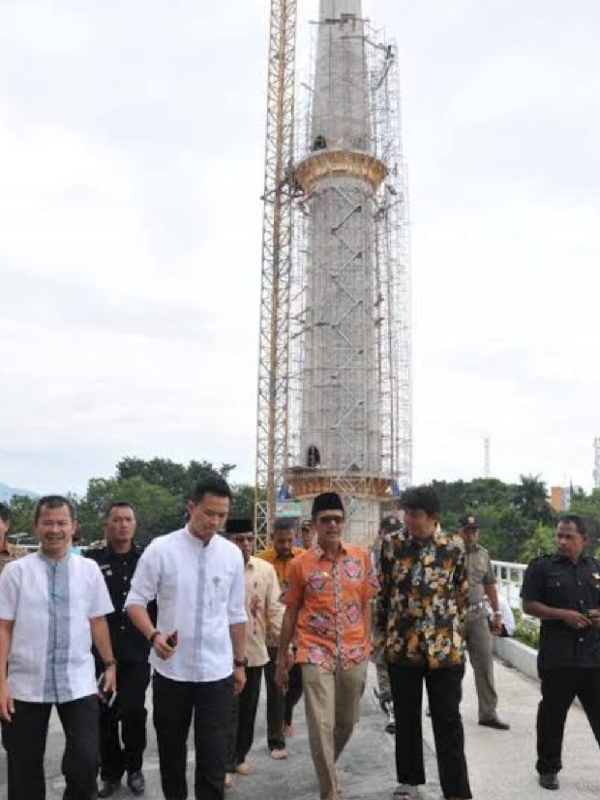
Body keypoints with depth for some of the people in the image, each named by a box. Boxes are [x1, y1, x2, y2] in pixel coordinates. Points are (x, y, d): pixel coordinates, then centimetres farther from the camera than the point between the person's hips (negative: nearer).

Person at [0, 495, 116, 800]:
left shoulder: (89, 569, 2)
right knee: (25, 769, 12)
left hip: (78, 683, 1)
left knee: (86, 762, -1)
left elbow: (97, 621, 7)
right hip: (25, 686, 0)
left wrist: (110, 664, 9)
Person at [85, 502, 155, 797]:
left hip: (138, 651, 0)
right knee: (106, 713, 8)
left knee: (134, 711, 5)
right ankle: (110, 771, 26)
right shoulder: (92, 559, -2)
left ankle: (134, 768, 26)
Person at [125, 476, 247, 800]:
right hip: (171, 669, -1)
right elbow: (135, 601, -5)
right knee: (171, 747, 16)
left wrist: (240, 662, 12)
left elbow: (236, 614, 8)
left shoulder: (232, 554, 0)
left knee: (213, 752, 4)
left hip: (217, 670, 1)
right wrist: (154, 635, -22)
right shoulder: (161, 549, -9)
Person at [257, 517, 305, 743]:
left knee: (299, 680, 15)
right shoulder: (262, 560, -11)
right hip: (272, 633, -3)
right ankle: (275, 740, 19)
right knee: (275, 688, 5)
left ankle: (286, 713, 46)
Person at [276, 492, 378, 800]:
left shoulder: (360, 557, 1)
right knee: (322, 726, -8)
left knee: (347, 723, 17)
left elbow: (365, 604, 9)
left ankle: (326, 769, 45)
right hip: (316, 653, -3)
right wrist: (281, 660, 5)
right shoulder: (300, 564, -5)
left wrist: (368, 646, 6)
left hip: (354, 654, 3)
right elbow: (290, 613, 2)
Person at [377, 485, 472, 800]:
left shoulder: (454, 547, -4)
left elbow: (462, 594, 6)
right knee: (405, 716, 14)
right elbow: (383, 592, 5)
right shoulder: (392, 545, -3)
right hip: (402, 645, 1)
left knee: (448, 720, 4)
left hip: (445, 647, -1)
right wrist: (382, 633, 8)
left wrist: (453, 631, 8)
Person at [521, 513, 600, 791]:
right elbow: (528, 605, -6)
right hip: (557, 658, -3)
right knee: (553, 714, 7)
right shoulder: (541, 567, -2)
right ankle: (548, 768, 23)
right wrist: (563, 614, -16)